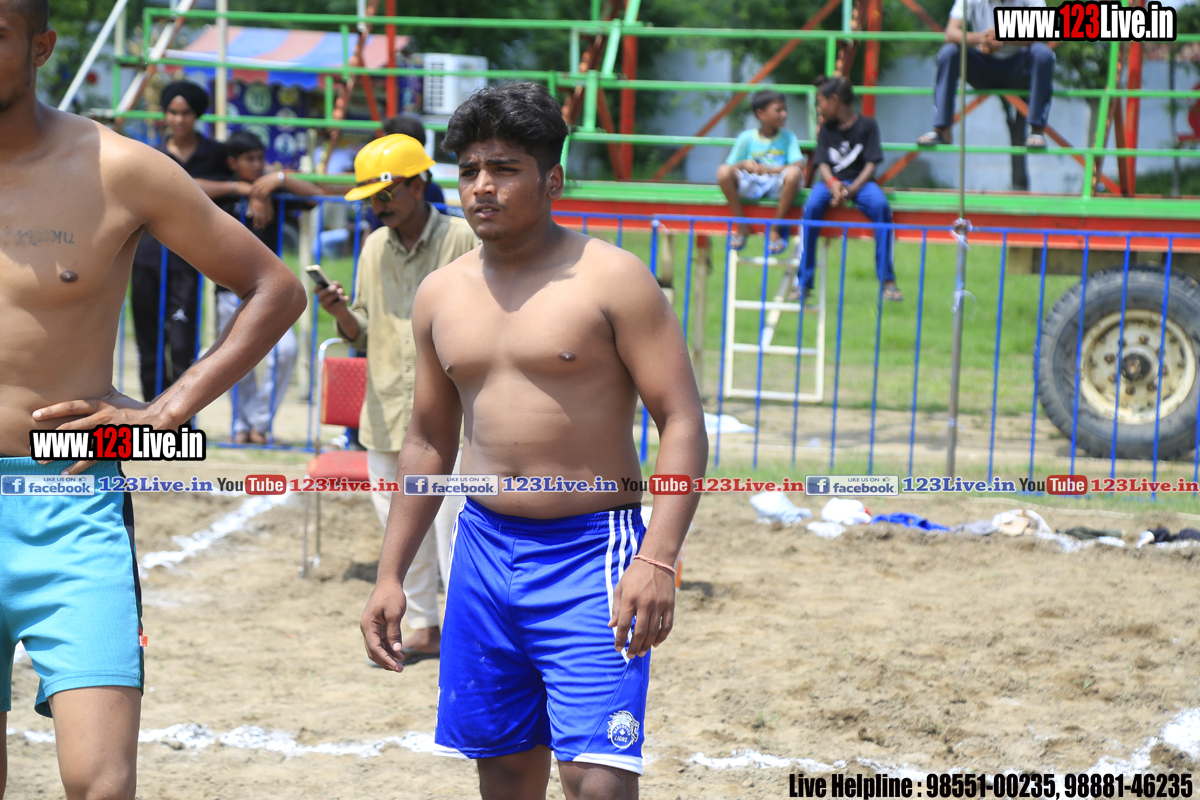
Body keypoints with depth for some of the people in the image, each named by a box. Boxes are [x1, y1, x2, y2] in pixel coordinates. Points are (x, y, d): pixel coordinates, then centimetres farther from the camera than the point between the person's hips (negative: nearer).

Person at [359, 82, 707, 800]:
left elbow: (683, 422, -11)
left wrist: (658, 560, -22)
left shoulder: (611, 278, -7)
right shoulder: (442, 295, 10)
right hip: (484, 546, 6)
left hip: (590, 552, -6)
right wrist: (391, 575, 15)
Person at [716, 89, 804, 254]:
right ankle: (742, 226, -11)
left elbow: (799, 164, -9)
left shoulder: (788, 137, 6)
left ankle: (775, 229, -16)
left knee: (794, 173, -34)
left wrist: (770, 169, -24)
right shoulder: (746, 138, 6)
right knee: (723, 171, -29)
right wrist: (744, 164, -21)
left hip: (777, 185, 0)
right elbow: (730, 166, 3)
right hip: (749, 185, 0)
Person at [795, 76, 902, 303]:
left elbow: (871, 164, -5)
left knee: (881, 206, -34)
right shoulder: (826, 129, 12)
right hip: (831, 181, 2)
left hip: (860, 181, -2)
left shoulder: (867, 125, 2)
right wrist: (833, 185, -20)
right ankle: (803, 282, -29)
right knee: (812, 207, -31)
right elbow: (823, 164, 3)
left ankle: (887, 281, -28)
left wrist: (851, 190, -20)